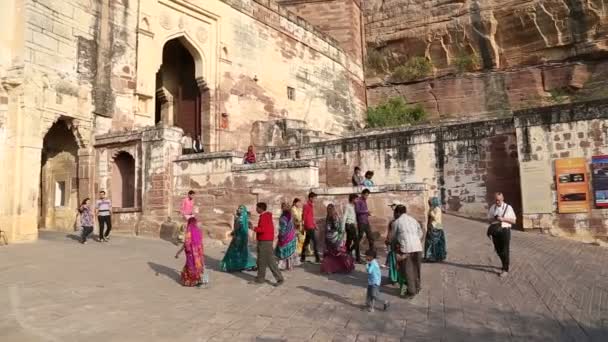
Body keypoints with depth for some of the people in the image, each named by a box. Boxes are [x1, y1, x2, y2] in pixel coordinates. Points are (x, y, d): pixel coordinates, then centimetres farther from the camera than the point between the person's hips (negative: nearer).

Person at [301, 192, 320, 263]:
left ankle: (302, 258, 19)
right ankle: (317, 258, -6)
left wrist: (315, 225, 20)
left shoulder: (311, 206, 15)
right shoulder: (306, 206, -12)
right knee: (315, 242, -9)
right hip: (309, 227, -9)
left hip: (312, 226, 9)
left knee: (306, 242, 12)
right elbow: (304, 217, -14)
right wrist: (303, 227, -16)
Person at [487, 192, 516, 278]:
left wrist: (503, 219, -17)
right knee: (498, 250, 11)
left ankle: (505, 270, 10)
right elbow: (489, 219, 11)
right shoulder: (492, 208, 7)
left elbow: (514, 221, -2)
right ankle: (504, 265, 35)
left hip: (505, 230, -3)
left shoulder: (508, 208, -3)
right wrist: (494, 219, -11)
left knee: (505, 251, 0)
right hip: (495, 231, 4)